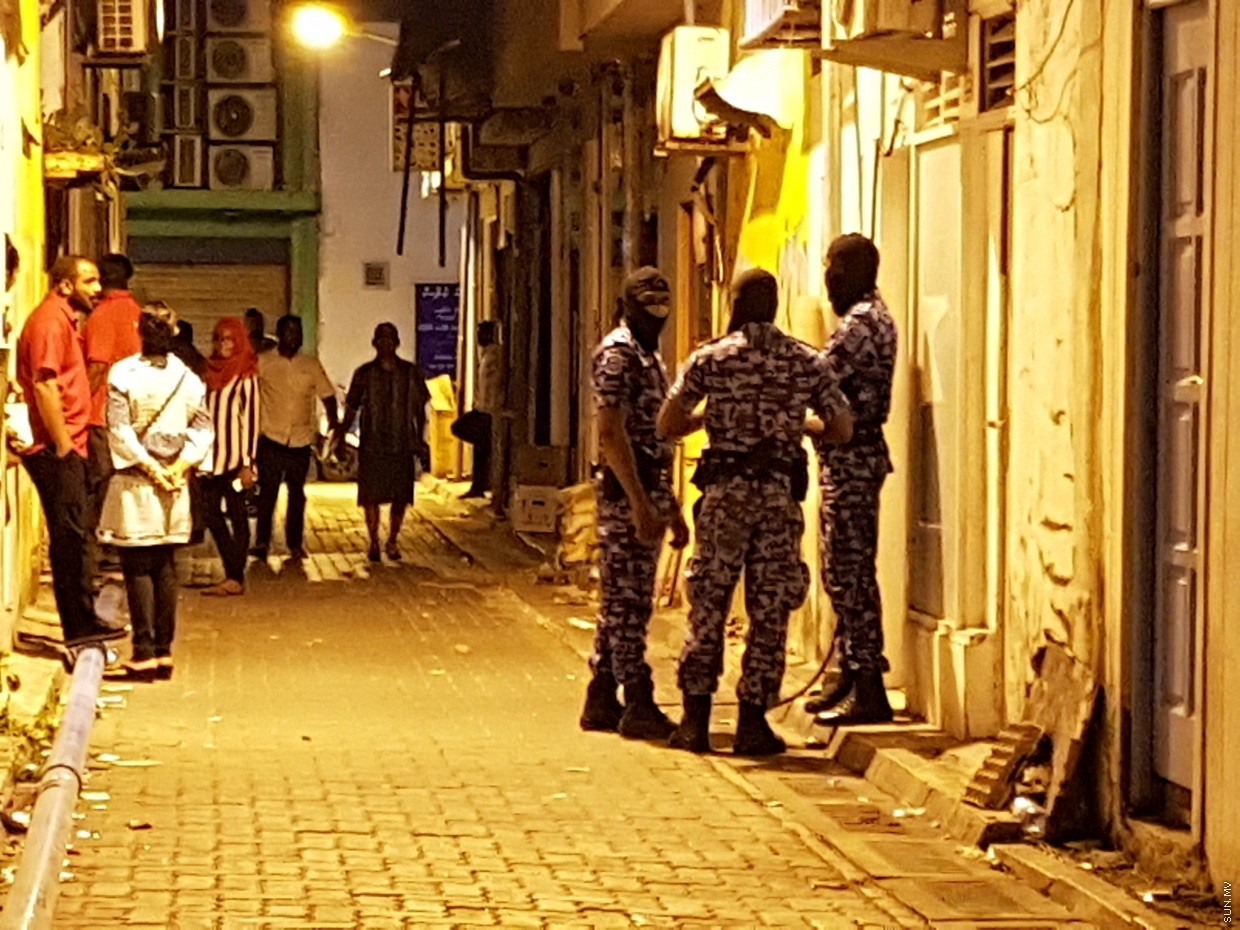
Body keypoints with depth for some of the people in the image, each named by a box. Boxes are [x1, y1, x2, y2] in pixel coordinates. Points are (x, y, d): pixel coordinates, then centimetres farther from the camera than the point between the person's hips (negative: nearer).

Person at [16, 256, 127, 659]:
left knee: (73, 535, 15)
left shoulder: (64, 320, 19)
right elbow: (44, 385, -21)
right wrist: (63, 444, -21)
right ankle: (79, 629, -6)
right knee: (69, 535, -8)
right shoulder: (50, 320, -13)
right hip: (56, 449, -10)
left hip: (67, 446, 10)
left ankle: (84, 622, 23)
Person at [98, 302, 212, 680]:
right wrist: (179, 466, -5)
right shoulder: (188, 377, 3)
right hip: (175, 486, 4)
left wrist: (149, 466, -9)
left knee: (138, 569, -1)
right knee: (165, 569, 10)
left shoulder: (123, 374, -9)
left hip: (134, 483, -4)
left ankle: (145, 653, -3)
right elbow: (202, 430, -1)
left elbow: (120, 432, -15)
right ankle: (164, 651, 11)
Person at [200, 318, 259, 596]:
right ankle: (233, 574, 15)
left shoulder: (245, 377, -5)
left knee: (237, 516, -2)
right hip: (211, 456, 7)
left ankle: (235, 578, 1)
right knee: (211, 516, 7)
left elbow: (251, 420, -9)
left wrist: (248, 463, -15)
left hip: (234, 457, -7)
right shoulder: (211, 372, 12)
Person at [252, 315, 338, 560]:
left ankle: (295, 543, 16)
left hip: (301, 440, 3)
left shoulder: (312, 365, 7)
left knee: (297, 494, 9)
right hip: (271, 439, -3)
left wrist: (333, 421, -3)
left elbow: (327, 394, 10)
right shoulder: (262, 362, -1)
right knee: (267, 491, -5)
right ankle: (262, 542, 1)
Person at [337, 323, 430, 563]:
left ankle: (392, 541, 21)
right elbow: (351, 408, 6)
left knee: (401, 497, 3)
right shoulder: (364, 374, 3)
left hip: (402, 445, 1)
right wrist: (342, 433, -6)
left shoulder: (411, 373, 5)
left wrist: (419, 440, 5)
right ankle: (374, 543, 13)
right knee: (371, 496, -1)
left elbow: (419, 408, 11)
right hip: (372, 446, -1)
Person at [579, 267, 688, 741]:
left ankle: (601, 701, 15)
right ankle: (638, 704, -4)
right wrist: (640, 503, -23)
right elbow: (611, 433, -19)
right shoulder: (618, 353, -11)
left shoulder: (649, 355, 20)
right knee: (629, 600, -6)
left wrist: (672, 509, 23)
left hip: (649, 490, 10)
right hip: (627, 490, -10)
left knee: (621, 599, 11)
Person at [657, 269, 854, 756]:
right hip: (780, 495, 0)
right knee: (770, 611, 5)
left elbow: (667, 425, 3)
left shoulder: (710, 358, 0)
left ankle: (696, 720, 7)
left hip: (725, 494, 0)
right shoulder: (807, 362, 2)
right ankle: (752, 722, 5)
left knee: (709, 604, 7)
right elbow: (843, 428, 7)